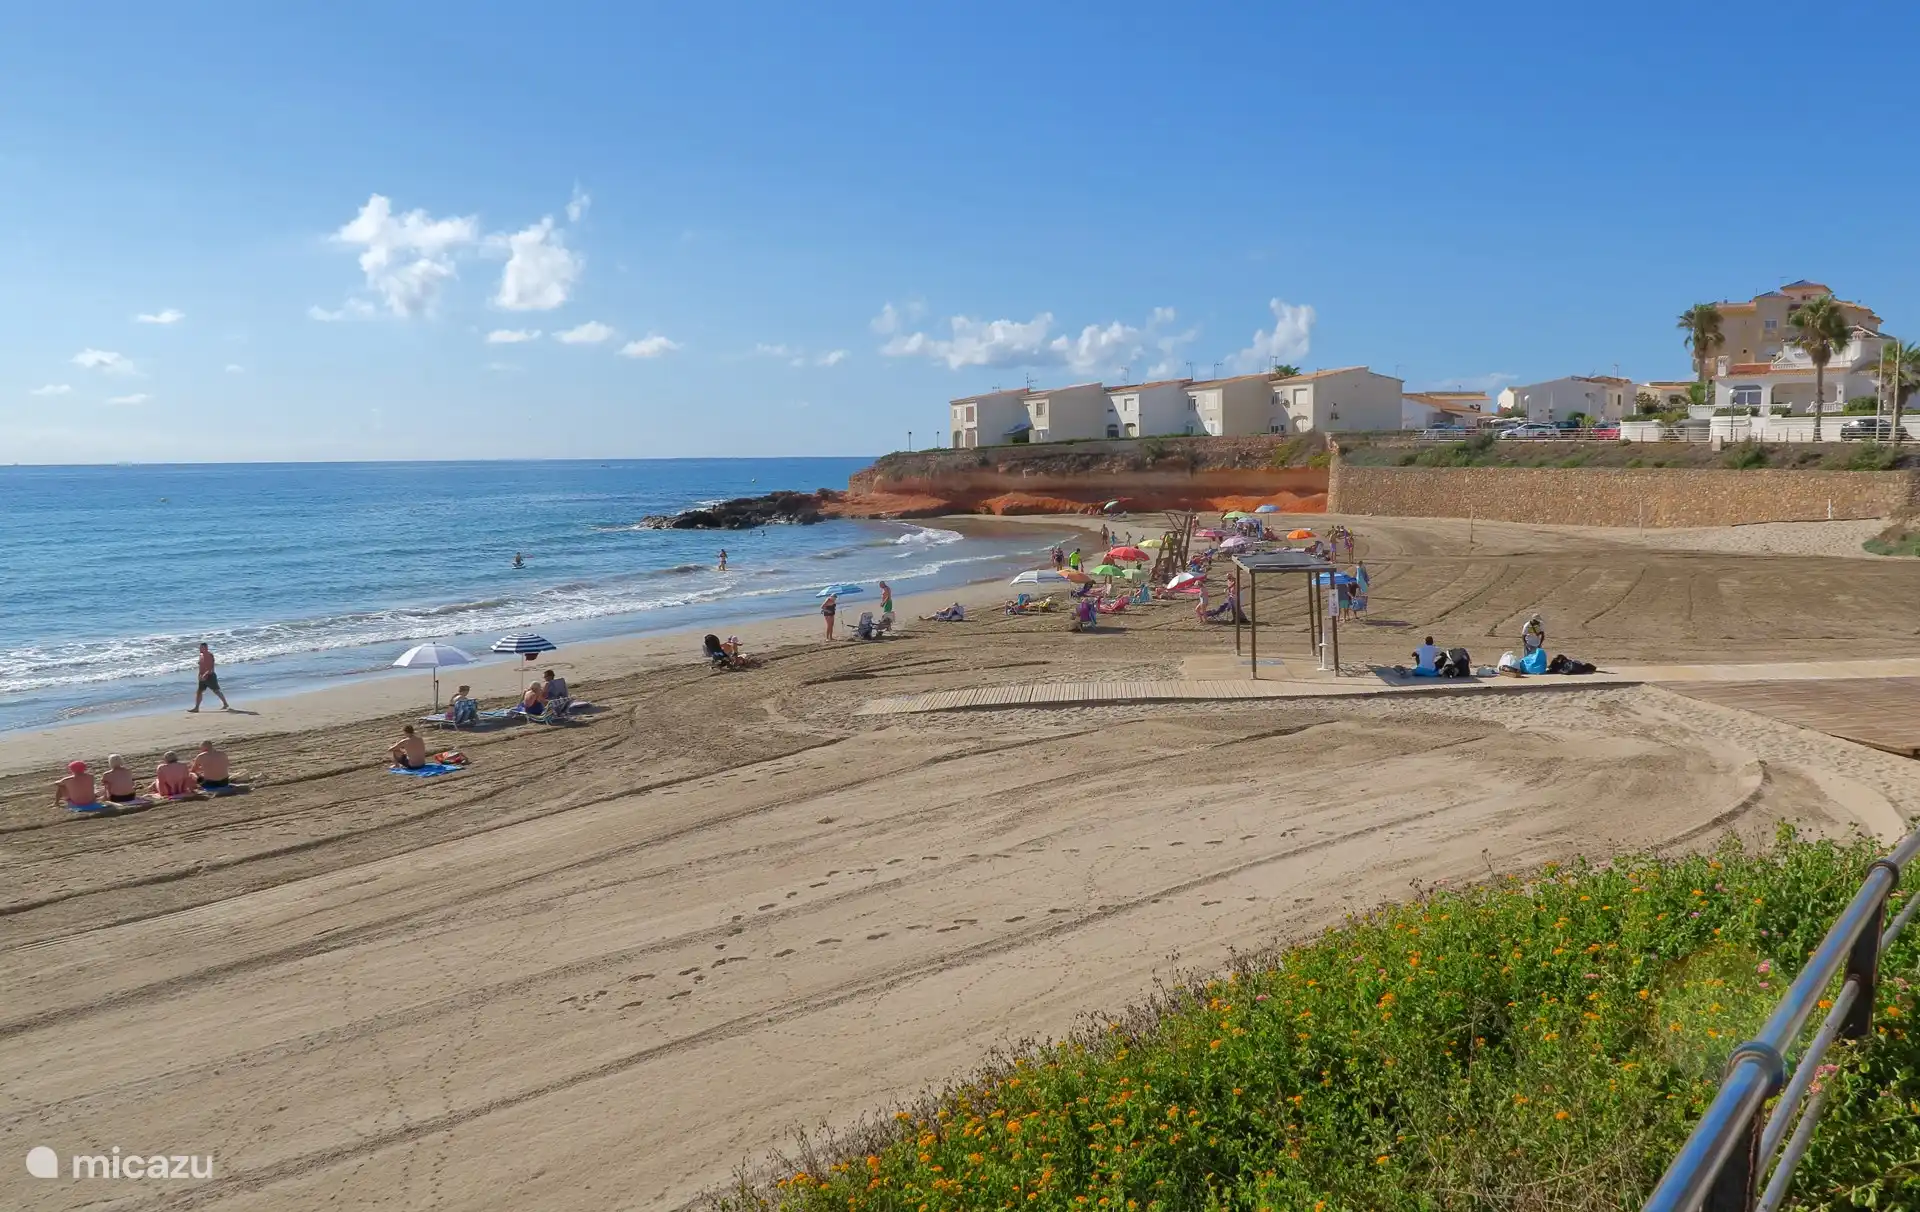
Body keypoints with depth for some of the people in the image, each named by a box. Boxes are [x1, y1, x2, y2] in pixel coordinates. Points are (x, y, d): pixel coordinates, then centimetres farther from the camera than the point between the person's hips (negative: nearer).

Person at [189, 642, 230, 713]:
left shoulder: (209, 655, -15)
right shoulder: (201, 655, 10)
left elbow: (211, 668, -23)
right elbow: (201, 666, 18)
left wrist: (205, 674, -32)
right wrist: (200, 675, 8)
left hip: (210, 676, -8)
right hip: (203, 677, 8)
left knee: (216, 691, 1)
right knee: (198, 691, 4)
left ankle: (225, 704, 12)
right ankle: (196, 707, 7)